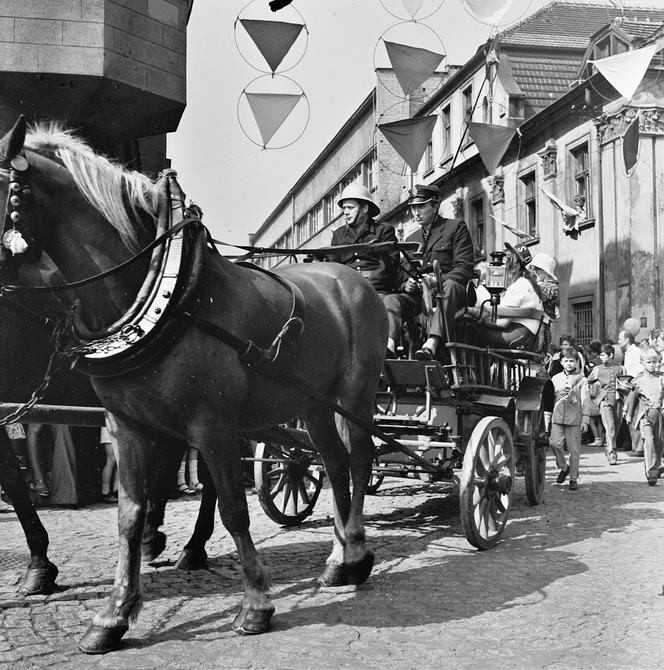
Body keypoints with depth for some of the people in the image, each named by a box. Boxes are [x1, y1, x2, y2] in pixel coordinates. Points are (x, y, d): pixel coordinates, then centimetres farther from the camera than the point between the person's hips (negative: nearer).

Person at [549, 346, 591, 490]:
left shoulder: (581, 380, 3)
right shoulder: (555, 378, 12)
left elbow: (585, 401, 1)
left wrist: (585, 420, -6)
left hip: (574, 418, -2)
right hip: (557, 417, 2)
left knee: (574, 449, 1)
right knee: (555, 443, -12)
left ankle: (573, 478, 12)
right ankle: (563, 467, 13)